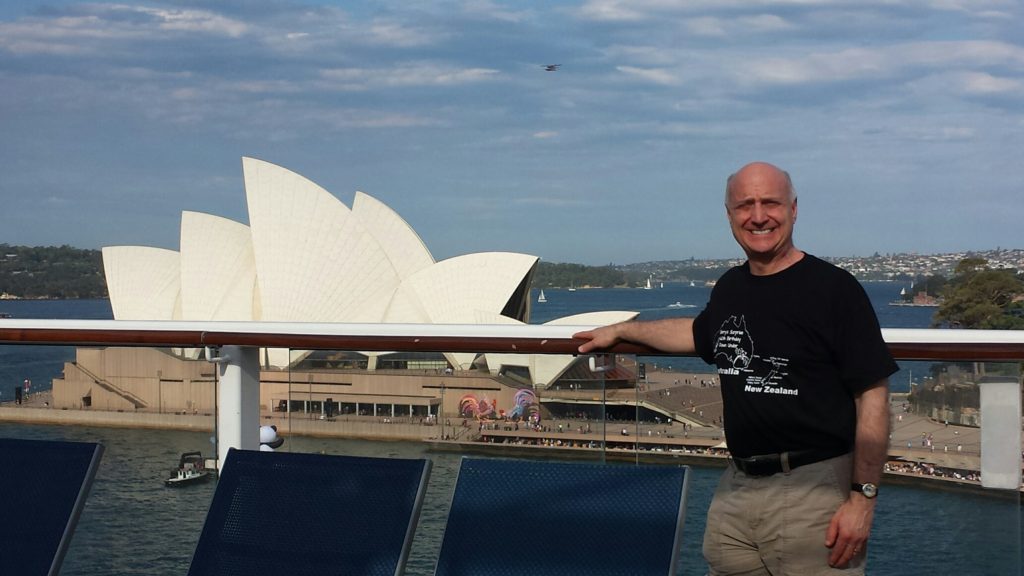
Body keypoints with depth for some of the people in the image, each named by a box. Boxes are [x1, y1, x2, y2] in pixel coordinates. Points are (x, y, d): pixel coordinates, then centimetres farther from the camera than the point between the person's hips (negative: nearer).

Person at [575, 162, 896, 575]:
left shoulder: (834, 289, -9)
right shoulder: (730, 288, 12)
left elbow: (873, 396, -11)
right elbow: (699, 334, 36)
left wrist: (863, 497, -15)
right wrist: (620, 331, 41)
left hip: (814, 490, -6)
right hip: (737, 490, 6)